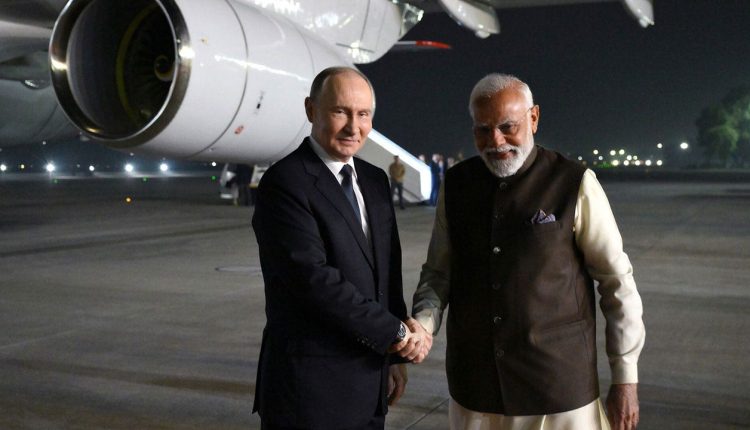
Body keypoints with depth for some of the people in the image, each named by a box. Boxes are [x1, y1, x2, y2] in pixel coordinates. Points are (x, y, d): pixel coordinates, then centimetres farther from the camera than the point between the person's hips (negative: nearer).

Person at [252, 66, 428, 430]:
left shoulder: (375, 180, 9)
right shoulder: (284, 184, -14)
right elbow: (312, 277, -22)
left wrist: (396, 356, 11)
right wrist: (396, 332, -16)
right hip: (310, 386, -7)